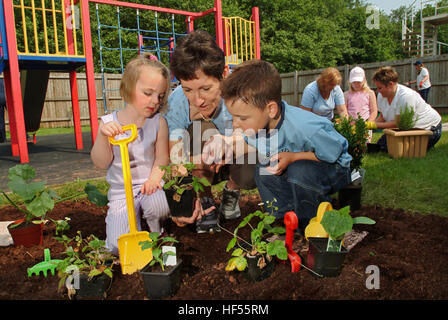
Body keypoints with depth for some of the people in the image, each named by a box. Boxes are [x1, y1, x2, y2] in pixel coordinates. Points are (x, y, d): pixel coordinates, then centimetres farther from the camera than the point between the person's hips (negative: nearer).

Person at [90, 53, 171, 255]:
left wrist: (154, 177, -23)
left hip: (149, 185, 0)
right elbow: (101, 163, -5)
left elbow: (162, 157, -3)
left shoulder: (158, 121, -3)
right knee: (119, 246, -11)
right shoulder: (109, 123, -3)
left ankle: (157, 231, 3)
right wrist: (102, 136, -21)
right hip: (121, 190, 1)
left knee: (159, 207, -34)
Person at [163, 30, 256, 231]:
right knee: (201, 128, -31)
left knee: (252, 175, -35)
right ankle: (206, 202, -10)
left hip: (240, 163, 0)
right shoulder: (177, 102, -24)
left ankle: (231, 192, 4)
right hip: (200, 170, 1)